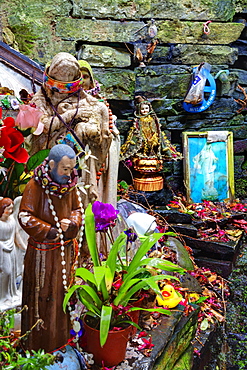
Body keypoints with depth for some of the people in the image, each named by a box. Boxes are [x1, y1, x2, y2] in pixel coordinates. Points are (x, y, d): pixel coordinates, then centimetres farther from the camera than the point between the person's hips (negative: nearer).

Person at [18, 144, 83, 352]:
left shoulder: (70, 184, -1)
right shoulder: (35, 186, -17)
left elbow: (78, 209, 9)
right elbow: (25, 216, -15)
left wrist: (71, 222, -12)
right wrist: (49, 231, -17)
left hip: (65, 248, 5)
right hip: (42, 250, -5)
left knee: (63, 292, 18)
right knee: (41, 295, 8)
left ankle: (61, 335, 38)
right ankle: (39, 341, 28)